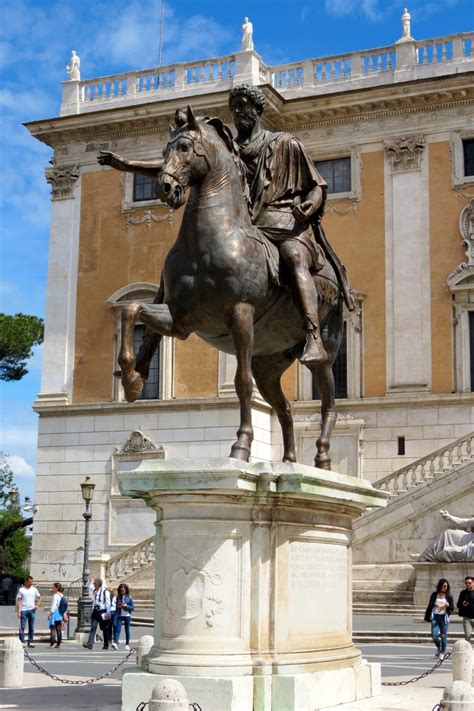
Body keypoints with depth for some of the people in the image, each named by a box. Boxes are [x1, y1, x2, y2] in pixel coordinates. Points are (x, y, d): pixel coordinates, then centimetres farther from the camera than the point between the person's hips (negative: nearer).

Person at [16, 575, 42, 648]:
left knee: (31, 627, 6)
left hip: (32, 610, 3)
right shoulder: (21, 590, -2)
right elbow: (18, 601, -3)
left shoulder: (34, 589, 7)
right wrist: (18, 611, -9)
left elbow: (39, 598, 16)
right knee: (22, 627, -6)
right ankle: (22, 642, -3)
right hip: (24, 610, -3)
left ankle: (30, 642, 11)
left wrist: (37, 605, 0)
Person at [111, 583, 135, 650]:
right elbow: (113, 605, 11)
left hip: (127, 616, -1)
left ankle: (127, 644, 19)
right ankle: (115, 643, -24)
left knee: (127, 630, 8)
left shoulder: (129, 597, 0)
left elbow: (133, 608, 1)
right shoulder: (117, 597, 5)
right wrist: (118, 606, -10)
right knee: (118, 629, -14)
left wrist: (126, 606, -16)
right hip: (119, 615, 1)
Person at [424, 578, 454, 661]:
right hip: (435, 617, 1)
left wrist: (448, 605, -18)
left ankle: (442, 652, 20)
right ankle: (438, 648, 24)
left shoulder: (449, 596, 2)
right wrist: (427, 617, 5)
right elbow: (430, 606, 11)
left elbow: (452, 607, 2)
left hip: (444, 617, -1)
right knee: (434, 635, -7)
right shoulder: (434, 594, 5)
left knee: (443, 636, 1)